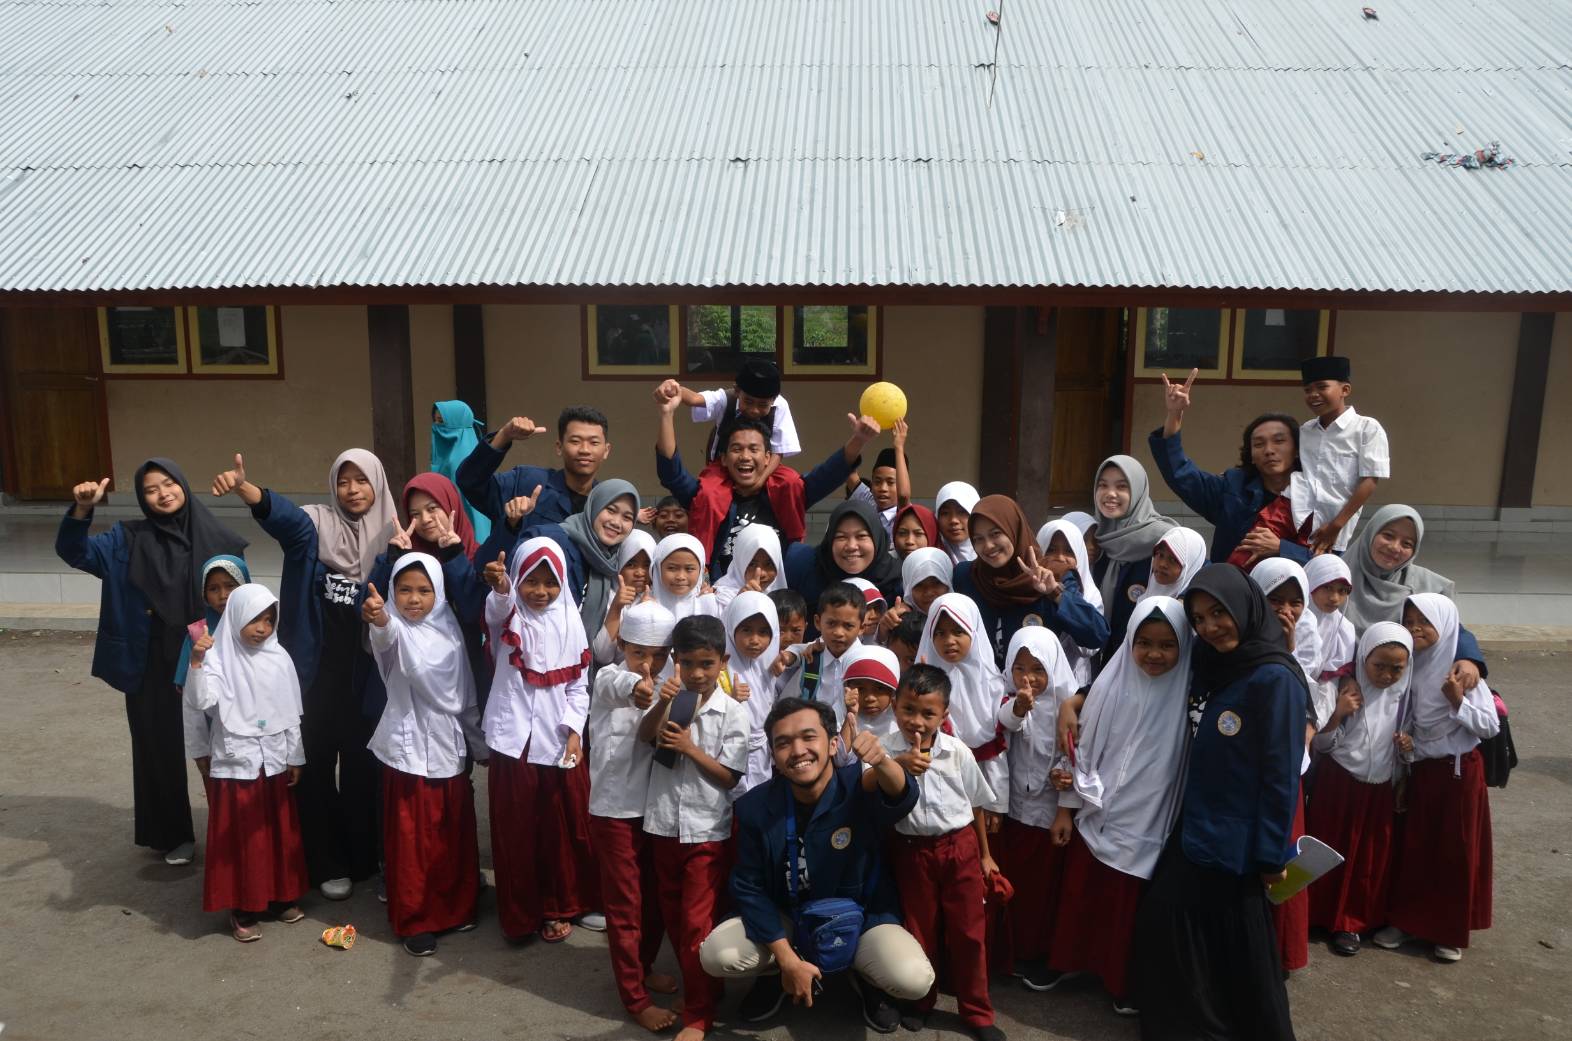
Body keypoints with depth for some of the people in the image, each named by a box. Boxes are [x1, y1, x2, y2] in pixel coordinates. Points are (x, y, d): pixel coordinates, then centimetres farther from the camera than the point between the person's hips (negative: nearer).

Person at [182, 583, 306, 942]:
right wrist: (196, 662, -36)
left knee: (280, 831, 13)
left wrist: (294, 757, 9)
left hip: (274, 761, 4)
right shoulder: (219, 659, -9)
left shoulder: (280, 660, 1)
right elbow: (200, 702, -24)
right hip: (234, 763, -4)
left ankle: (282, 896, 29)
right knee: (239, 836, 3)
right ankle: (242, 909, 16)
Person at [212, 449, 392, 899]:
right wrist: (244, 488, -43)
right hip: (316, 668, -1)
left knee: (362, 764, 11)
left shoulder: (389, 534, 3)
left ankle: (366, 857, 26)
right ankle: (327, 864, 19)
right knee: (317, 764, 6)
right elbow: (280, 512, -25)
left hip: (365, 672, 1)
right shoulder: (315, 524, -2)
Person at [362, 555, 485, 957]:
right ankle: (414, 920, 16)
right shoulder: (396, 629, -9)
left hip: (451, 746, 5)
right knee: (411, 838, 2)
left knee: (455, 835, 13)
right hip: (409, 747, -4)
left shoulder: (450, 630, 5)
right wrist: (379, 619, -60)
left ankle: (455, 908, 30)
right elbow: (387, 636, -37)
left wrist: (479, 743, 14)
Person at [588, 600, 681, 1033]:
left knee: (655, 898, 17)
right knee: (625, 905, 3)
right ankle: (635, 997, 15)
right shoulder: (608, 679, -15)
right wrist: (634, 688, -64)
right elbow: (617, 686, -40)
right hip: (614, 811, -6)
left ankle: (642, 968, 38)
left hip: (653, 807, 6)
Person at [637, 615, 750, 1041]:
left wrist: (689, 748, -20)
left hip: (707, 830, -4)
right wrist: (662, 703, -30)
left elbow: (729, 776, -10)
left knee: (697, 922, 0)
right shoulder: (671, 698, 1)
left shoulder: (734, 713, -9)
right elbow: (645, 736, -14)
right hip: (665, 823, 4)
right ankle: (698, 984, 37)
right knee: (672, 915, 17)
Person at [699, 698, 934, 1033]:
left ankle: (867, 978, 10)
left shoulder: (860, 787, -21)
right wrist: (786, 958, -16)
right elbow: (748, 887, -7)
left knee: (914, 979, -28)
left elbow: (901, 799, -44)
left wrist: (882, 763, -69)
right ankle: (776, 974, 13)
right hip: (785, 918, 2)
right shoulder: (755, 806, -14)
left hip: (863, 916, -2)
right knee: (716, 955, -21)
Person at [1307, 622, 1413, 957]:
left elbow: (1402, 747, 14)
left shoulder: (1402, 695, -1)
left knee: (1372, 858, 8)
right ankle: (1322, 915, 19)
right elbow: (1321, 744, -11)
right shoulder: (1345, 689, -12)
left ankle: (1352, 921, 22)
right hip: (1339, 784, -3)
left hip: (1380, 788, 3)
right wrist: (1339, 713, -27)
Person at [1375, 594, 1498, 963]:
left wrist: (1458, 702, -26)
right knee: (1414, 846, 10)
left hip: (1460, 771, -5)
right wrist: (1404, 740, -7)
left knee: (1456, 850, 5)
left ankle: (1452, 931, 17)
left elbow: (1491, 727, -14)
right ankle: (1407, 920, 21)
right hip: (1421, 770, 5)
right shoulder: (1410, 669, 0)